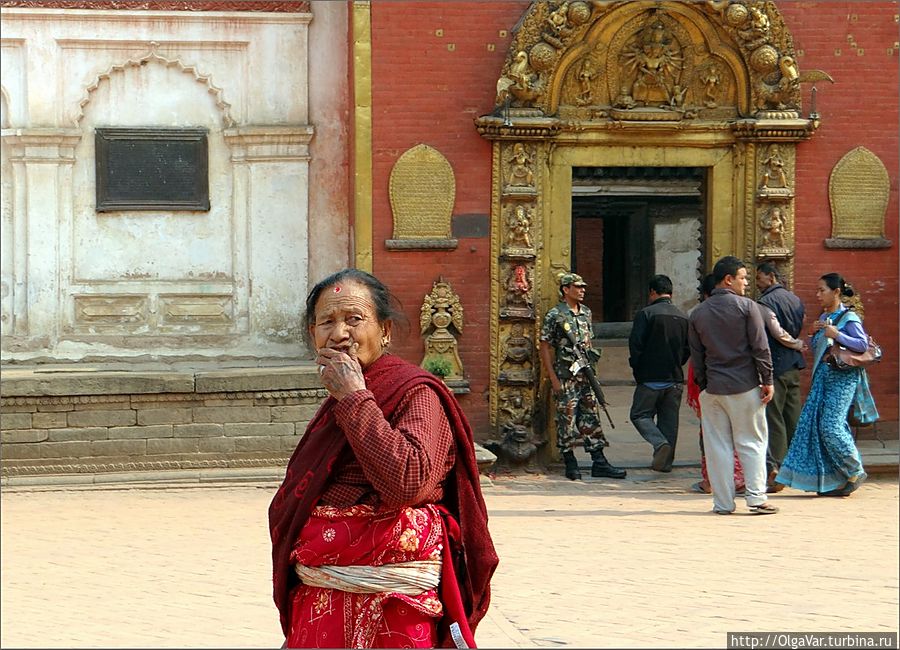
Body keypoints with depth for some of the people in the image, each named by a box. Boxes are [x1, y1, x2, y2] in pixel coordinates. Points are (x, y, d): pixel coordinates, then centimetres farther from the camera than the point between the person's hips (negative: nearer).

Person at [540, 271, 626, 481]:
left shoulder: (586, 313, 12)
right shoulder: (555, 316, -8)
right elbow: (545, 348, -8)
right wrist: (553, 379, -12)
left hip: (585, 376, 6)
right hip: (565, 377, -6)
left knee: (591, 420, 5)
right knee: (567, 421, -1)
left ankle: (599, 463, 7)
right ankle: (570, 465, 6)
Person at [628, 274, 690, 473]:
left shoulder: (646, 314, -9)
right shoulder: (682, 317, 7)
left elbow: (636, 344, -13)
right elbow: (688, 348, 11)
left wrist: (637, 369, 0)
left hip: (650, 379, -5)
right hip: (675, 379, 5)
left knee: (640, 414, 5)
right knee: (669, 419, 12)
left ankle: (660, 443, -18)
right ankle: (665, 460, 13)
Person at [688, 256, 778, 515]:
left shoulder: (698, 313, 7)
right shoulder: (746, 307, -7)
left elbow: (696, 355, 10)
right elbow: (760, 348, -8)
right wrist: (767, 380, -2)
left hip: (713, 388, 3)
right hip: (745, 387, -3)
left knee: (718, 446, 6)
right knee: (751, 443, 5)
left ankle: (723, 502, 6)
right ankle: (756, 497, 0)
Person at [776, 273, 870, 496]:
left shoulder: (848, 318, -7)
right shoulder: (823, 318, 15)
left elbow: (863, 344, -15)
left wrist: (837, 335, -20)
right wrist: (814, 334, 2)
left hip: (842, 377, -8)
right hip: (822, 375, 8)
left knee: (830, 425, -14)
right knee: (812, 423, 1)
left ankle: (855, 473, 2)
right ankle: (825, 477, 7)